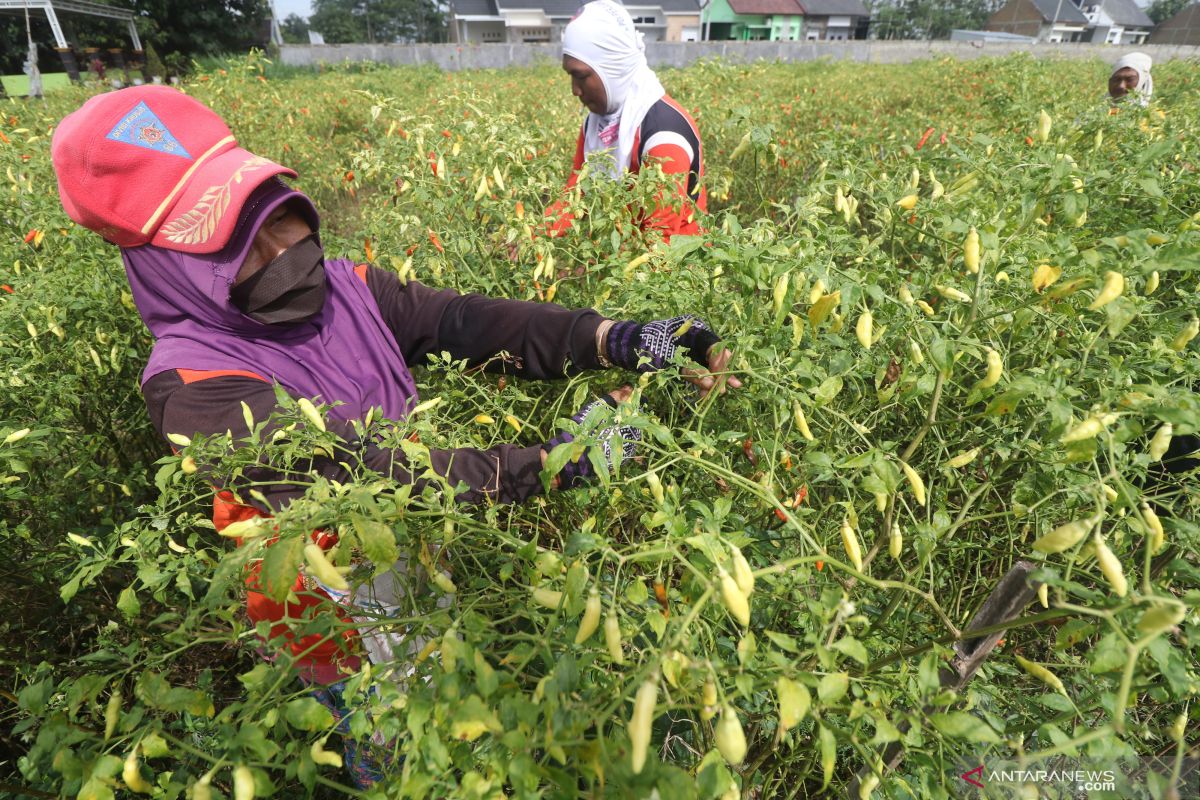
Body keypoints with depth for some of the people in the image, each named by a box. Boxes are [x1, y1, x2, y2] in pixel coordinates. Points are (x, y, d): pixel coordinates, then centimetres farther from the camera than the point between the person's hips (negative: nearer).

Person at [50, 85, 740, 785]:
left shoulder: (344, 288, -8)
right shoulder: (200, 391, -25)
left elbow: (468, 323, -19)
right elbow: (351, 473, -36)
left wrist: (616, 339, -32)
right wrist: (549, 464, -41)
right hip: (352, 623, -5)